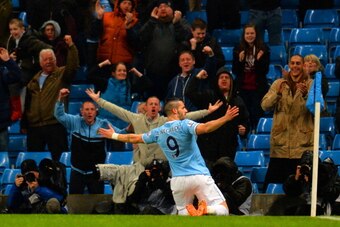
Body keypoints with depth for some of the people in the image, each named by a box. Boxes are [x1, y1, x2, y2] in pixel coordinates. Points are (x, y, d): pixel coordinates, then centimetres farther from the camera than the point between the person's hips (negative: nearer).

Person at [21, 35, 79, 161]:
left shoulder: (62, 74, 3)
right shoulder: (35, 79, 18)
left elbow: (73, 65, -17)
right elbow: (27, 103, 21)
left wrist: (71, 46, -28)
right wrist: (24, 123, 20)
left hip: (55, 125, -5)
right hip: (34, 126, 5)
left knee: (59, 158, -4)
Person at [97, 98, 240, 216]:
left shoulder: (158, 132, 9)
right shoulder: (184, 125, -6)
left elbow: (134, 138, 21)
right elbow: (205, 128, -26)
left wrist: (114, 135, 37)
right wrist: (225, 118, -33)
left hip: (178, 180, 4)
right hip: (200, 177, -4)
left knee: (182, 213, 21)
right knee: (222, 210, -3)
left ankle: (190, 211, -16)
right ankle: (205, 209, -36)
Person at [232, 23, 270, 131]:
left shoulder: (263, 49, 0)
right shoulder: (238, 49, 4)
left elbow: (265, 71, -2)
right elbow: (234, 71, 4)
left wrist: (259, 60, -18)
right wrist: (240, 60, -13)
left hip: (258, 88, -1)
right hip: (242, 88, 1)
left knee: (257, 113, -7)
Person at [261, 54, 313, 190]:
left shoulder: (311, 84, 5)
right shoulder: (279, 84, 11)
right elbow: (265, 106, 1)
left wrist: (306, 95, -25)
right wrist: (278, 93, -16)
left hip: (303, 143, -1)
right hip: (280, 142, 1)